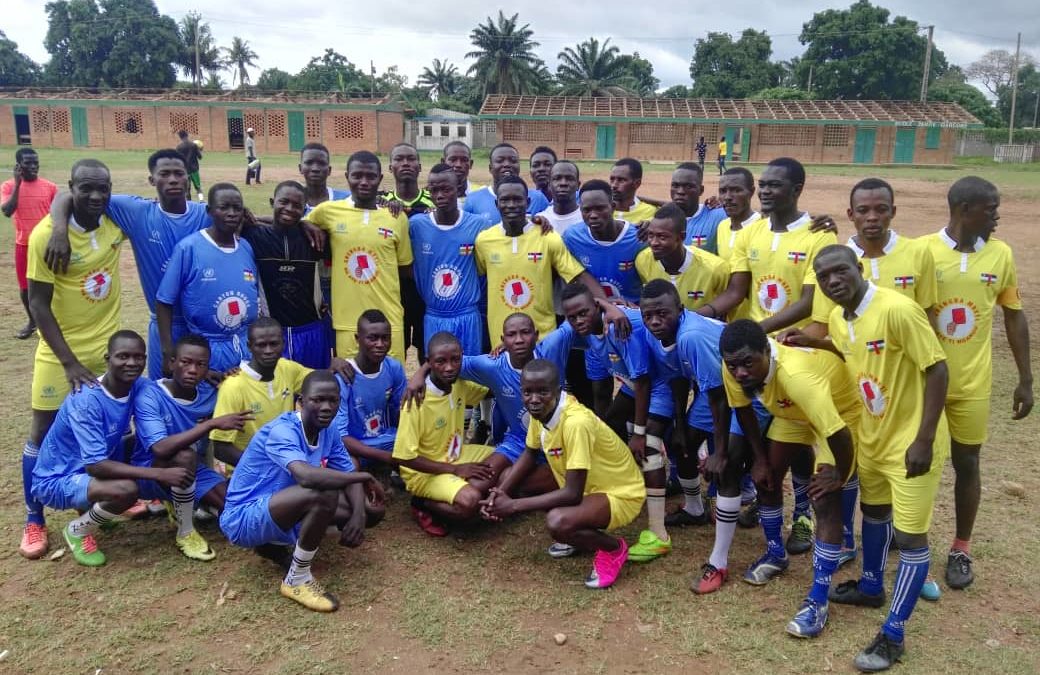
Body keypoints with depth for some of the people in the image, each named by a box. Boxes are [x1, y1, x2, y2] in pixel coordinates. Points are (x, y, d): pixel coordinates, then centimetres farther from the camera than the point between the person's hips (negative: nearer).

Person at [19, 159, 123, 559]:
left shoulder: (116, 221, -9)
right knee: (43, 434, 5)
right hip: (60, 351, -4)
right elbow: (38, 305, -16)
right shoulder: (46, 234, -20)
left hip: (108, 346, 4)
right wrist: (70, 363, -20)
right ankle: (34, 521, 20)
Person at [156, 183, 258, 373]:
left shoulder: (248, 249, 3)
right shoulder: (188, 248, -11)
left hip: (249, 347, 4)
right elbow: (164, 302, -7)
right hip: (206, 350, -4)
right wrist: (169, 354, -10)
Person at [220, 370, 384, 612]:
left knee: (370, 510, 0)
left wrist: (358, 515, -20)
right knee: (324, 493, -33)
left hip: (280, 512, 9)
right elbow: (306, 476, -44)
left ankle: (276, 542, 10)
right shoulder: (283, 430, -26)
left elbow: (349, 476, 1)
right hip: (244, 519, -8)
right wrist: (366, 477, -31)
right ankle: (297, 580, -13)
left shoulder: (328, 431, -1)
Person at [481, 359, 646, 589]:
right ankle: (581, 533, 15)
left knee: (557, 522, -34)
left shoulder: (576, 422, -34)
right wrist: (500, 492, -6)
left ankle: (613, 549, -2)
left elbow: (572, 493, -31)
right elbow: (530, 454, 9)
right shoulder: (541, 410, -10)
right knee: (514, 484, 1)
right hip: (589, 485, 9)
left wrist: (513, 505, -25)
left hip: (620, 494, -8)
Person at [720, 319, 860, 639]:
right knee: (766, 477, 8)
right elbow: (743, 409, -4)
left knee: (825, 501, -14)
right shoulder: (736, 369, -25)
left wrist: (839, 476, -23)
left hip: (841, 410, -6)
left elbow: (837, 433, -41)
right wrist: (761, 458, -1)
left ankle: (818, 601, -6)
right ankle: (775, 553, 32)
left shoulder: (795, 375, -46)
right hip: (792, 411, 7)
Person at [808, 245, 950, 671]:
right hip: (872, 437, 8)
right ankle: (871, 587, 47)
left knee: (910, 536, 0)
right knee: (873, 512, 24)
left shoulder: (898, 309, -25)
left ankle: (893, 637, 11)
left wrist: (923, 440, -23)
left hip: (912, 442, -8)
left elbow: (937, 370, -22)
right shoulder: (837, 321, -1)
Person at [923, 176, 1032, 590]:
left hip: (971, 384, 2)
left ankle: (961, 548, 25)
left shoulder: (1000, 255, -1)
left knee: (966, 463, 10)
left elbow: (1014, 316, 7)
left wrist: (1025, 379, 6)